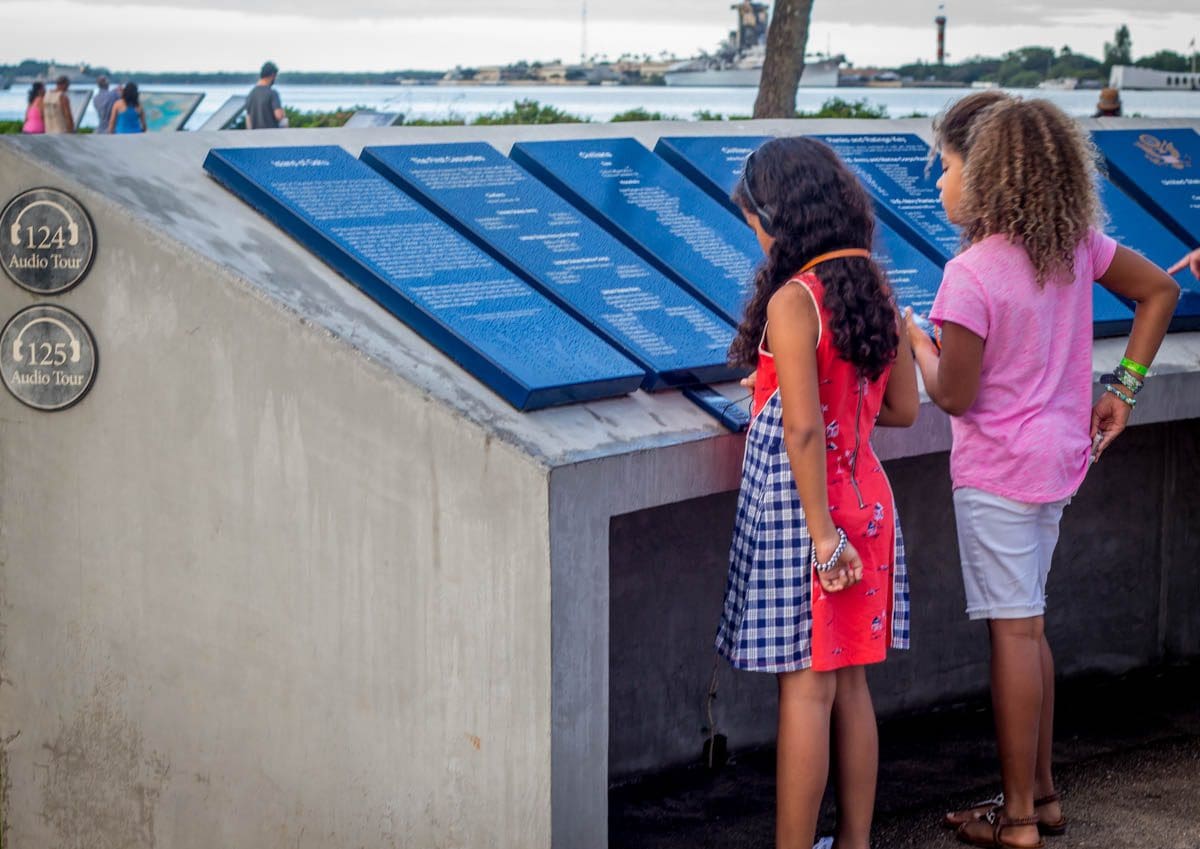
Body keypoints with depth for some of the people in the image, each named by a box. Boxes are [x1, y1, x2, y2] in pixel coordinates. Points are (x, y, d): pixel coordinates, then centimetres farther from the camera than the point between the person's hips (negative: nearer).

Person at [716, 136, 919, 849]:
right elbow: (903, 408, 12)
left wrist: (821, 535, -18)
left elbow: (802, 429, -21)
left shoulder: (793, 302, -17)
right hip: (868, 502, 7)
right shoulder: (875, 291, 5)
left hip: (800, 505, -7)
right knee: (850, 684, 14)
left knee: (807, 689, -1)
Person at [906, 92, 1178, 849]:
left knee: (1014, 631, -1)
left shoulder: (970, 275, -21)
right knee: (1028, 626, 18)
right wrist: (1123, 387, 12)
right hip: (1058, 457, 8)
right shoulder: (1075, 244, 2)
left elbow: (954, 395, -18)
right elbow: (1160, 290, 10)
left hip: (998, 472, -8)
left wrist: (912, 339, 0)